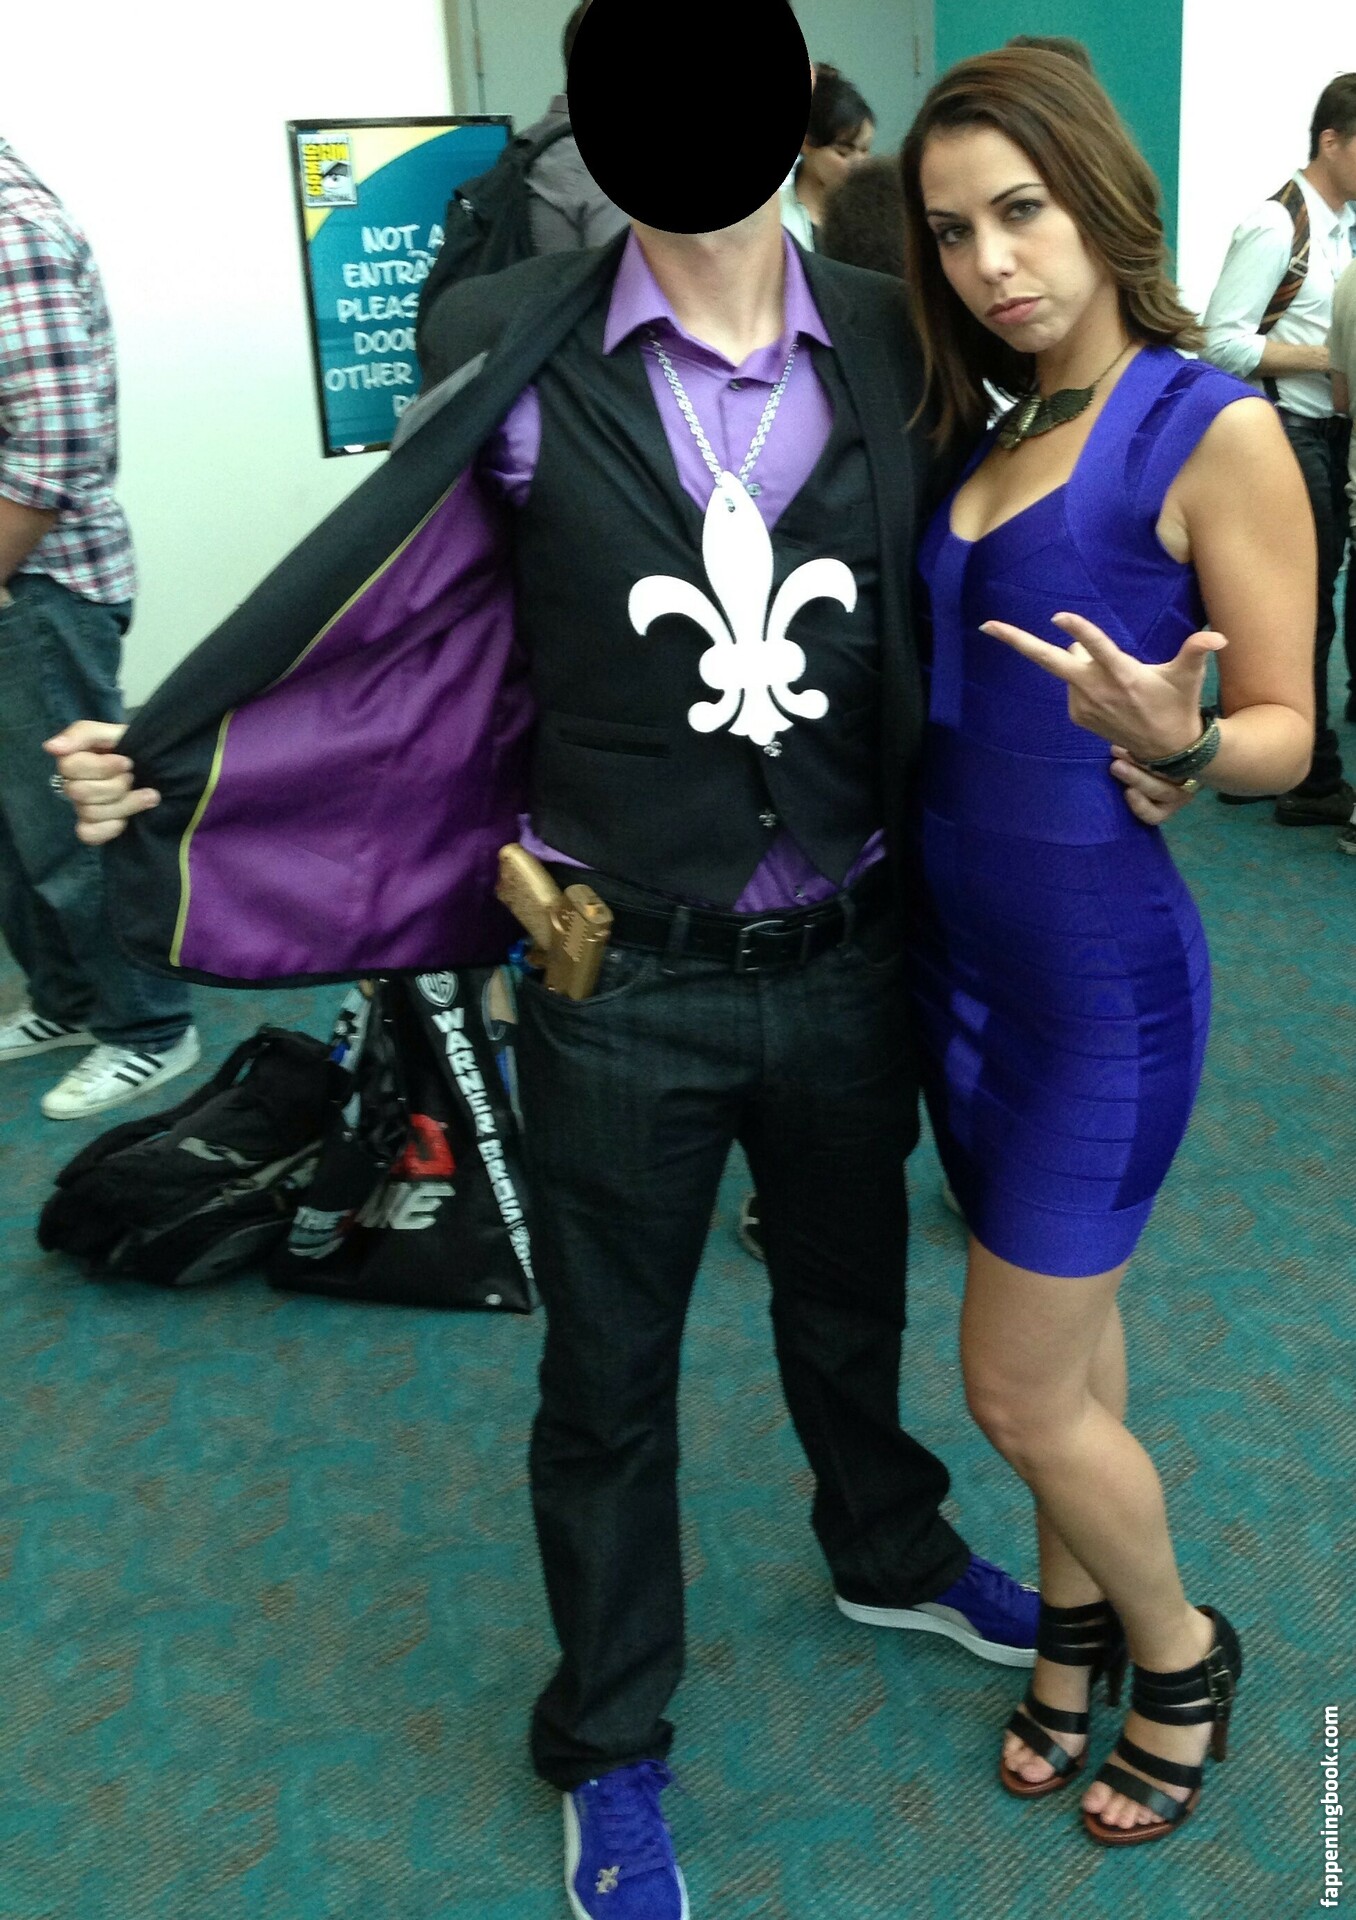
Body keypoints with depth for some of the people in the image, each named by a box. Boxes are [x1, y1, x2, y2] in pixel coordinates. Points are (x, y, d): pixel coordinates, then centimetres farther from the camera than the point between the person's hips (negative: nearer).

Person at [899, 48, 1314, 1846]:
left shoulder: (1211, 429, -12)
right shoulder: (987, 433, 8)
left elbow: (1287, 730, -10)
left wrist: (1178, 742, -30)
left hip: (1100, 963, -6)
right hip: (963, 941, 6)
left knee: (1021, 1388, 3)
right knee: (1068, 1320, 20)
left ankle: (1179, 1647, 30)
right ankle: (1078, 1619, 40)